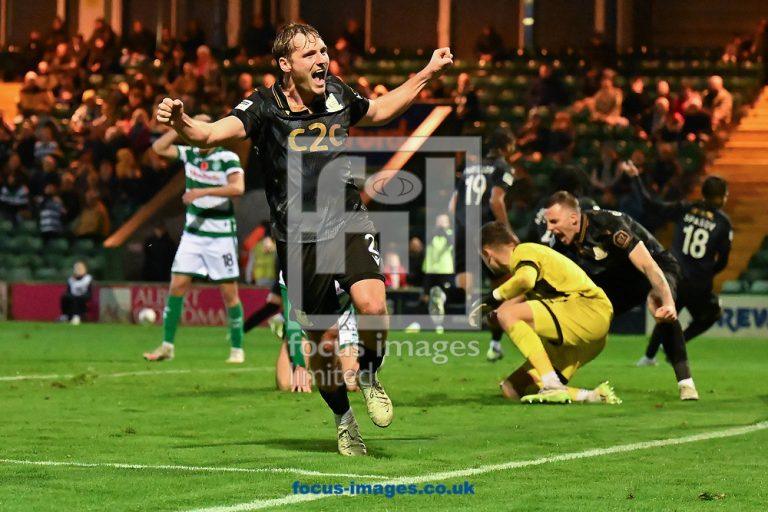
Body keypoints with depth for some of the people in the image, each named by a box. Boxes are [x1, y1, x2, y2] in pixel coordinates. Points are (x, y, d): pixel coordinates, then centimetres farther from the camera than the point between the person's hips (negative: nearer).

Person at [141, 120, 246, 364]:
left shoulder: (227, 158, -10)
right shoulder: (190, 153, 6)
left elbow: (238, 188, -25)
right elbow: (159, 147, 3)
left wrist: (203, 191, -29)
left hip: (221, 235, -4)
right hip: (193, 232, 4)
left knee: (229, 291, -2)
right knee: (177, 285, -3)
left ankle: (237, 348, 9)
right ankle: (167, 346, 1)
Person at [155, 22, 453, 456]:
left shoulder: (338, 95, 4)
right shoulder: (265, 107, -9)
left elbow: (378, 111, 26)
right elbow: (213, 133, -23)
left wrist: (429, 72, 26)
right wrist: (180, 122, -44)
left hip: (350, 226, 2)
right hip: (300, 240, -2)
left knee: (372, 306, -24)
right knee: (322, 340, 5)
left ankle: (369, 376, 7)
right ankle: (344, 420, 30)